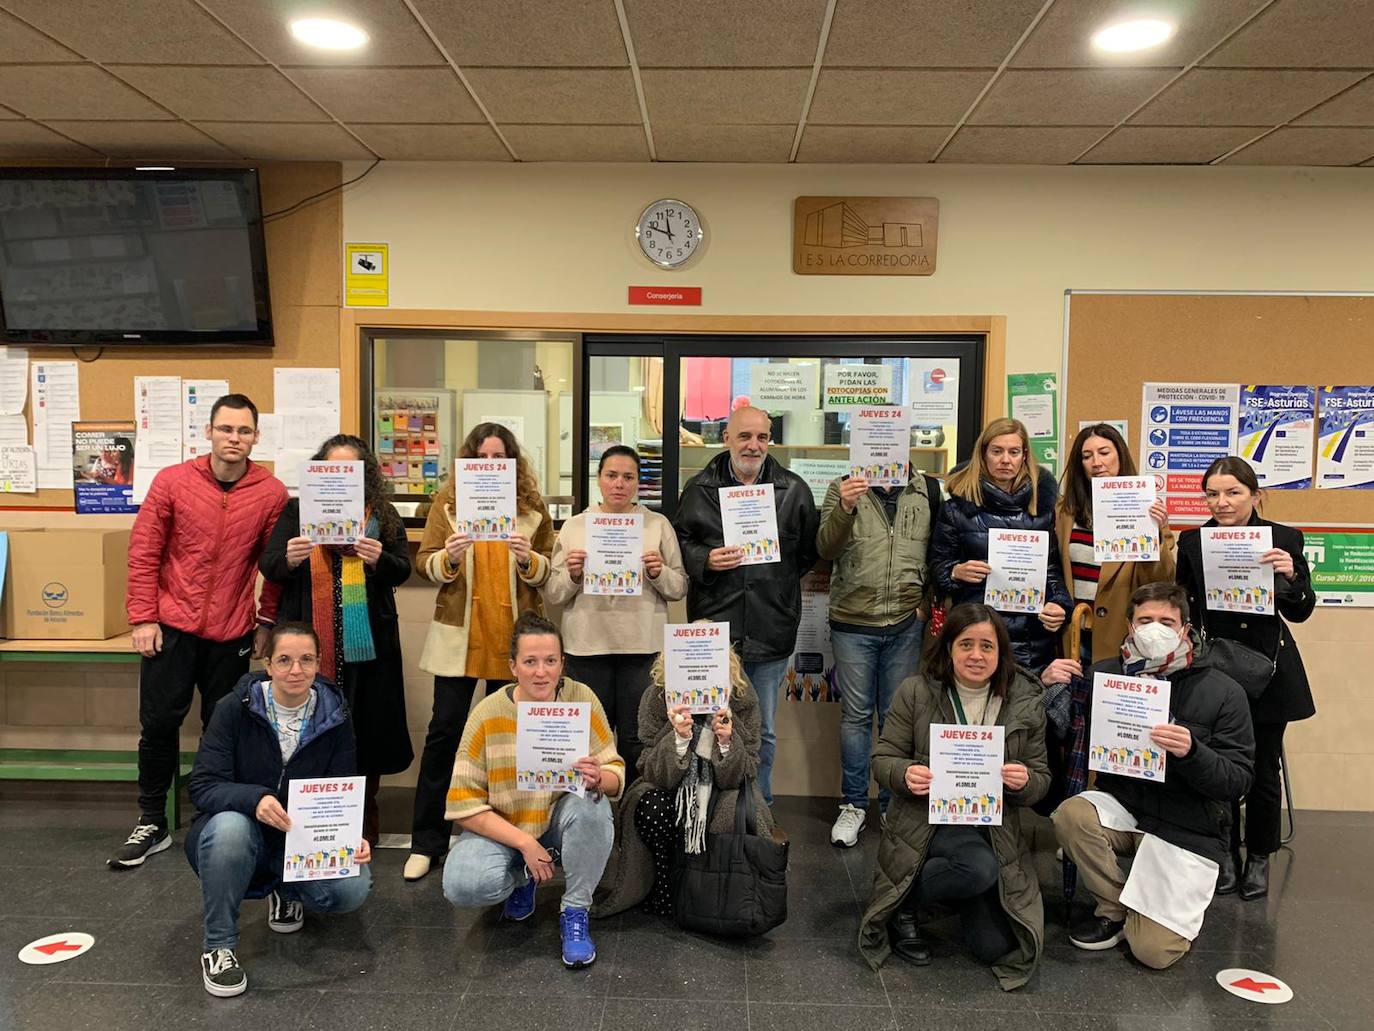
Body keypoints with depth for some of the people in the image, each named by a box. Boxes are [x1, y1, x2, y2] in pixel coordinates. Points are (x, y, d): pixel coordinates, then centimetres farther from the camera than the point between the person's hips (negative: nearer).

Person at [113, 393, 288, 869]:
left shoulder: (272, 493, -5)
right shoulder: (172, 481, -4)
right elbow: (143, 552, -1)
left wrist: (266, 621, 2)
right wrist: (142, 618, -4)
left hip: (232, 634, 0)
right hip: (171, 627, 0)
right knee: (158, 724, 5)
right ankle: (151, 824, 21)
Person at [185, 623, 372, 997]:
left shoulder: (334, 717, -6)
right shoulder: (235, 708, -12)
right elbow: (203, 786, -18)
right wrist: (254, 798, -38)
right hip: (240, 832, -2)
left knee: (353, 889, -26)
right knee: (229, 826, -38)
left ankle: (287, 892, 10)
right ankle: (218, 945, -16)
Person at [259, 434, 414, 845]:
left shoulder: (384, 515, 8)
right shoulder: (297, 512, 8)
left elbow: (403, 570, 4)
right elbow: (268, 567, 2)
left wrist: (380, 559, -17)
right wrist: (289, 559, -20)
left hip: (367, 644, 1)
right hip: (310, 641, 0)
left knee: (366, 730, 6)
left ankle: (364, 826, 20)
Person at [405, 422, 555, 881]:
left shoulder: (532, 505, 4)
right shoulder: (447, 500, 3)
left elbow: (549, 571, 5)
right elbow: (424, 562, 1)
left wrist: (529, 559, -16)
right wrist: (448, 557, -19)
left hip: (514, 635, 1)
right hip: (459, 635, -1)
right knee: (445, 730, 3)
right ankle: (426, 840, 15)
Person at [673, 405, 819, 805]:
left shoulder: (794, 490, 4)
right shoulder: (699, 489, 2)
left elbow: (810, 551, 10)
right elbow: (680, 544, 4)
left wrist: (781, 579, 2)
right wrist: (705, 561, -13)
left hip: (771, 633, 1)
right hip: (715, 630, -1)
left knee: (763, 733, 14)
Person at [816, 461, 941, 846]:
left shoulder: (928, 491, 3)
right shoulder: (843, 488, -1)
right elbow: (825, 549, -11)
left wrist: (928, 599, 1)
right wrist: (845, 508, -27)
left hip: (906, 625, 1)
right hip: (853, 623, -1)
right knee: (856, 715, 8)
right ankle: (854, 804, 20)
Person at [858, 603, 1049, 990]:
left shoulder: (1025, 702, 0)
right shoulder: (915, 691, -7)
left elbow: (1040, 780, 6)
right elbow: (882, 759, -2)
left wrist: (1024, 781, -19)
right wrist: (905, 774, -26)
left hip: (994, 828, 4)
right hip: (927, 821, -4)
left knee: (995, 947, -4)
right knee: (981, 868, -35)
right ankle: (902, 906, -6)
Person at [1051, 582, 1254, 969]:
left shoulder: (1223, 692, -7)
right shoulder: (1105, 674, -2)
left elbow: (1236, 781, -9)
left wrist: (1191, 752, -30)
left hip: (1187, 827, -2)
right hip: (1121, 805, 2)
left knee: (1154, 950, -12)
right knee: (1071, 815, -31)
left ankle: (1178, 895, 24)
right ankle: (1114, 909, -2)